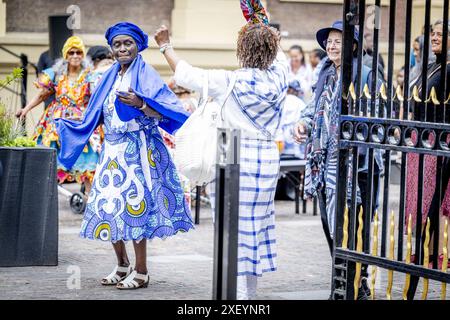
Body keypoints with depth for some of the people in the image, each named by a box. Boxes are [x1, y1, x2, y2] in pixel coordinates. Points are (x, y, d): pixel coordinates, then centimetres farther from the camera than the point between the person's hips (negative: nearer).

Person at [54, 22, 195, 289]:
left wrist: (139, 103, -30)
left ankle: (141, 272, -2)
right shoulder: (110, 78, 15)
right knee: (108, 206, 6)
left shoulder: (146, 75, -5)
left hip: (137, 150, -7)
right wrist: (66, 125, 26)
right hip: (112, 150, 7)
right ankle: (123, 266, 18)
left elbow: (164, 114, -15)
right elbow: (98, 118, 22)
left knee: (134, 206, -9)